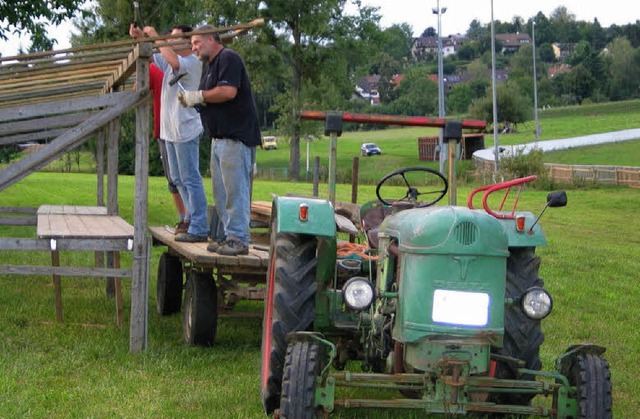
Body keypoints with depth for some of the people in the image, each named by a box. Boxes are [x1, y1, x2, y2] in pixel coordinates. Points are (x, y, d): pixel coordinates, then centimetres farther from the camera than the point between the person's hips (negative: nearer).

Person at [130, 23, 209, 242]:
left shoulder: (192, 62, -13)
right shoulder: (170, 61, 15)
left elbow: (173, 61, -33)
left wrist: (155, 36, -22)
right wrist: (139, 37, 1)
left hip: (185, 131, -10)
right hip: (170, 131, 10)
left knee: (191, 179, -9)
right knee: (178, 179, 17)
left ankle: (199, 229, -9)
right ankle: (192, 219, 27)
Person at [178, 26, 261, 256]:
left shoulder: (228, 59, -8)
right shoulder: (210, 66, 23)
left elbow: (228, 91, -22)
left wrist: (198, 96, -11)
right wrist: (191, 101, 6)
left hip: (236, 137, -10)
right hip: (219, 137, 10)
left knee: (235, 188, -10)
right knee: (221, 191, 9)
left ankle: (239, 239, -9)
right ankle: (229, 235, 13)